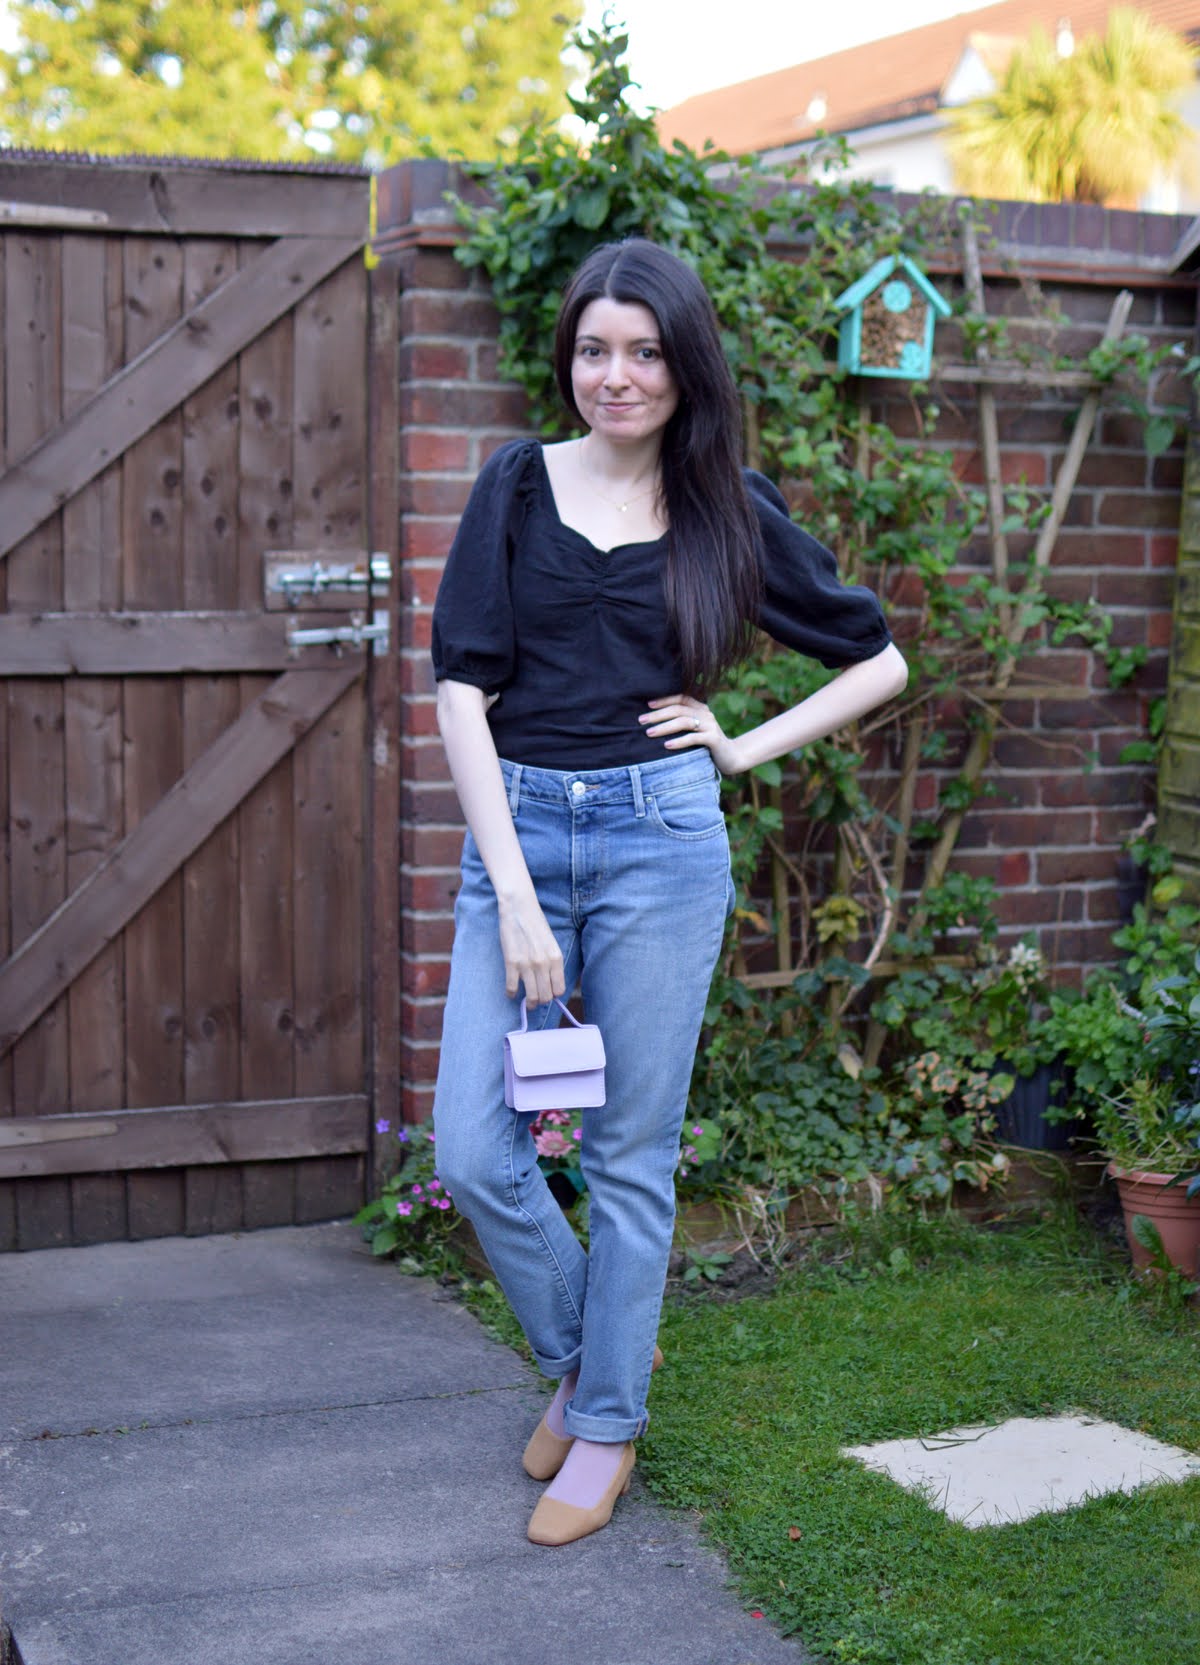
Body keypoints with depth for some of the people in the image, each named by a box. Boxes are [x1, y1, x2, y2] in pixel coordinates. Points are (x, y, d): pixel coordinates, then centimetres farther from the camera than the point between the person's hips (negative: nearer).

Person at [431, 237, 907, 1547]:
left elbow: (880, 661, 14)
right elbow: (463, 689, -3)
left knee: (630, 1155, 6)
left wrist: (747, 746, 2)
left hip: (661, 840, -1)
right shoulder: (520, 485, 4)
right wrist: (514, 892, -11)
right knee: (472, 1151, -2)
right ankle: (581, 1350, 26)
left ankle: (606, 1423, 24)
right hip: (516, 832, 1)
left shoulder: (728, 511, 5)